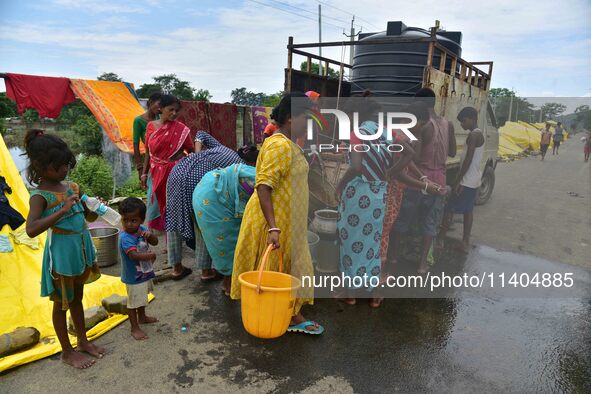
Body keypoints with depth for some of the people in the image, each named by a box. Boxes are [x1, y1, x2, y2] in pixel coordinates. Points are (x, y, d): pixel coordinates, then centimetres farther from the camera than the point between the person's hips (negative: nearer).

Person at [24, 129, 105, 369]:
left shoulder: (71, 186, 2)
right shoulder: (40, 195, -17)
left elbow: (88, 217, 12)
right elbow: (31, 229, -32)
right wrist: (63, 209, -34)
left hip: (81, 251, 6)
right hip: (61, 256, -6)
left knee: (77, 299, 22)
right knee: (62, 304, 12)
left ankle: (83, 341, 39)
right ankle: (67, 352, 29)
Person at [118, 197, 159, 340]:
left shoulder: (142, 229, -6)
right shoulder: (125, 237, -28)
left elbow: (155, 242, -3)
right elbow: (134, 255, -40)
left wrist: (149, 235, -22)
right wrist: (151, 255, -36)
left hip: (144, 273, 8)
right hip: (133, 277, -8)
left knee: (142, 297, 28)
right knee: (133, 302, 8)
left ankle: (142, 317, 50)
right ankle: (135, 328, 24)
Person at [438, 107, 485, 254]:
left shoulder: (473, 135, -18)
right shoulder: (479, 134, 13)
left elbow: (468, 160, -23)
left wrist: (457, 181, -21)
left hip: (466, 181, -10)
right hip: (473, 180, 10)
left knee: (449, 208, -3)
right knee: (468, 210, 13)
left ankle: (440, 239, 4)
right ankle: (465, 242, 20)